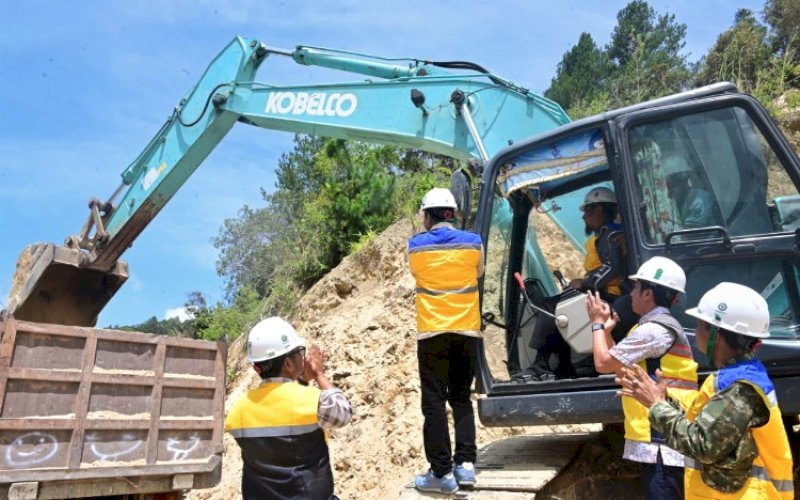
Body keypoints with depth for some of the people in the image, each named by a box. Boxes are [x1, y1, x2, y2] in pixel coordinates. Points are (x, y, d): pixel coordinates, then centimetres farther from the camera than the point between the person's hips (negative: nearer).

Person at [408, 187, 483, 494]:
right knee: (461, 398, 16)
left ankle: (442, 473, 4)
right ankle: (465, 463, 11)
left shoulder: (415, 246, -1)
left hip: (432, 332, -2)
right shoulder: (473, 242, 1)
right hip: (467, 331, 2)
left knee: (434, 402, 3)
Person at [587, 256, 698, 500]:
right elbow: (621, 366, 19)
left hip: (663, 444, -11)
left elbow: (603, 363, -16)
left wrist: (597, 323, -2)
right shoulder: (661, 326, 16)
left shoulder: (654, 329, -17)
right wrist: (607, 331, 15)